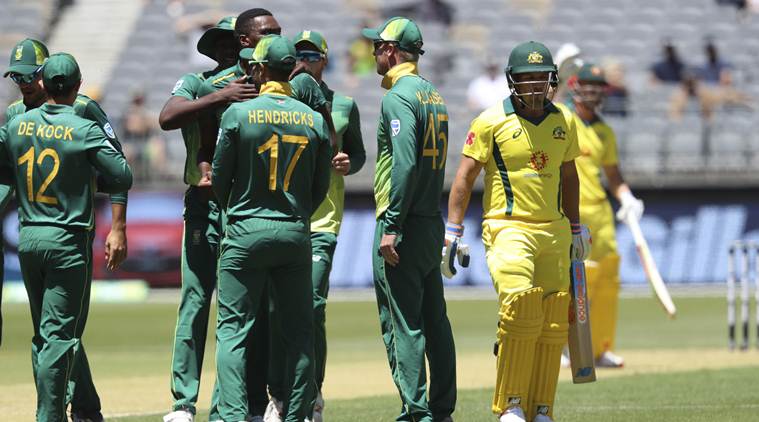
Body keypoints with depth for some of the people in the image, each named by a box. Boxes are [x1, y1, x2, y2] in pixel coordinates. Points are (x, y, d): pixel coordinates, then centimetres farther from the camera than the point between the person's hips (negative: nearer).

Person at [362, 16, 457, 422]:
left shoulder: (399, 96, -12)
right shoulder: (434, 95, 16)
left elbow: (405, 164, -22)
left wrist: (391, 228, -22)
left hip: (405, 224, -9)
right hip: (433, 221, 9)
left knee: (401, 324, -7)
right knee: (435, 321, 12)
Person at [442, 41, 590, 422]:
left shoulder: (563, 121, 11)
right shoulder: (492, 121, -4)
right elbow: (465, 177, -3)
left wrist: (575, 228, 25)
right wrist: (452, 233, -8)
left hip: (554, 233, 5)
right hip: (508, 229, -5)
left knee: (553, 326, 3)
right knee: (521, 311, -22)